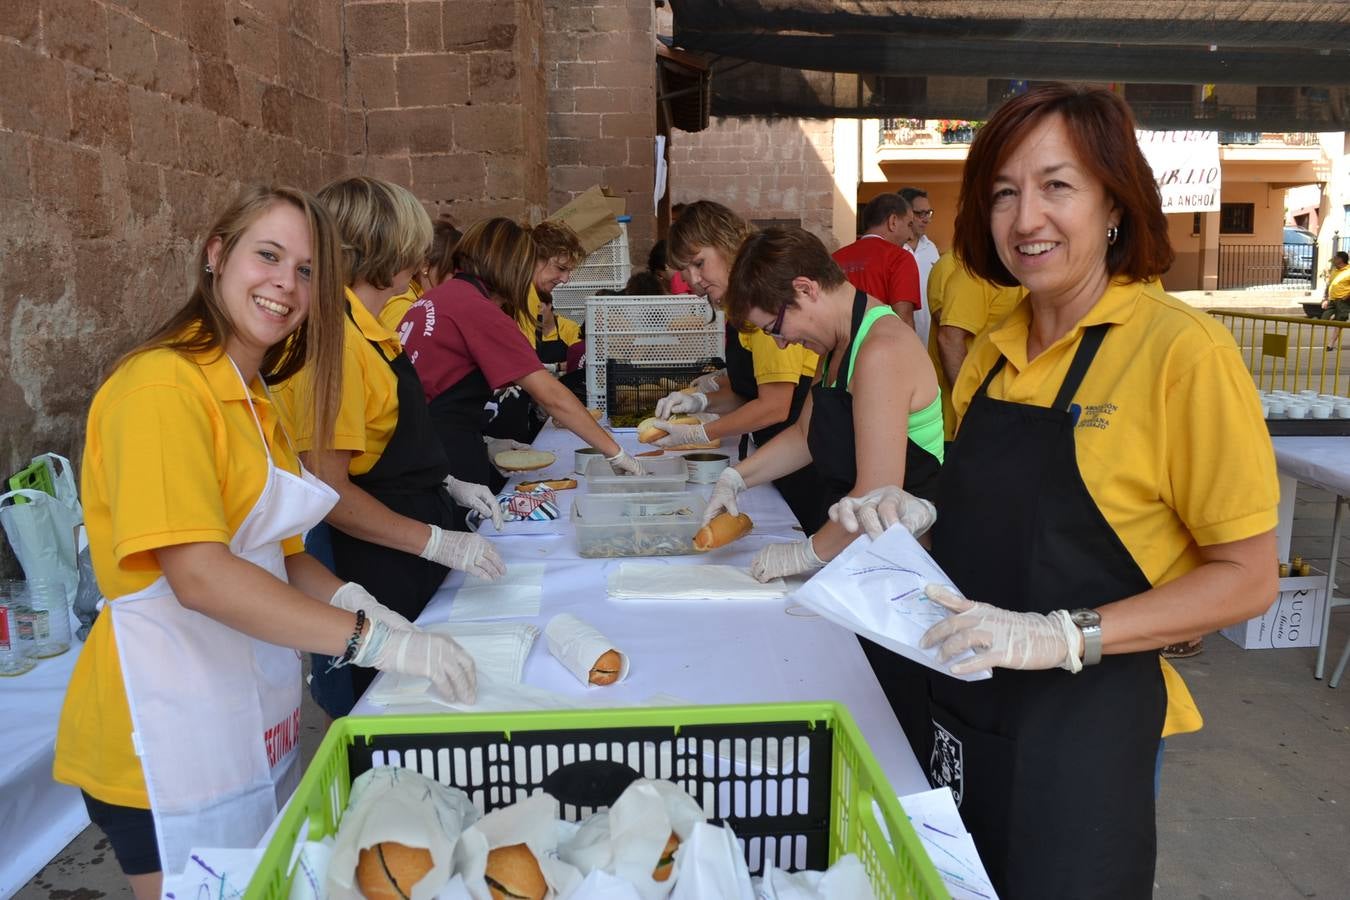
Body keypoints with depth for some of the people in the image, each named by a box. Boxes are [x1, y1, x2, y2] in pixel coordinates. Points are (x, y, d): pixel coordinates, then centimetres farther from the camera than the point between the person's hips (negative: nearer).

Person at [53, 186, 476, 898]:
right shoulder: (162, 385, -17)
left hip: (253, 716, 9)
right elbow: (198, 575, -26)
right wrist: (376, 641, -27)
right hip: (171, 726, -9)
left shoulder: (254, 399, 12)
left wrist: (351, 601, -7)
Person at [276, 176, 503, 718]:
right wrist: (438, 543, -20)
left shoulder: (364, 328, 9)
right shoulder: (332, 335, -21)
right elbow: (329, 491, -22)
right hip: (371, 571, -10)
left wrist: (446, 485, 9)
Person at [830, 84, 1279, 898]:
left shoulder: (1182, 349, -15)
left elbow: (1248, 578, -13)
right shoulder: (993, 352, 4)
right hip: (965, 711, 6)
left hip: (1084, 728, -6)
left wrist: (1063, 636, -23)